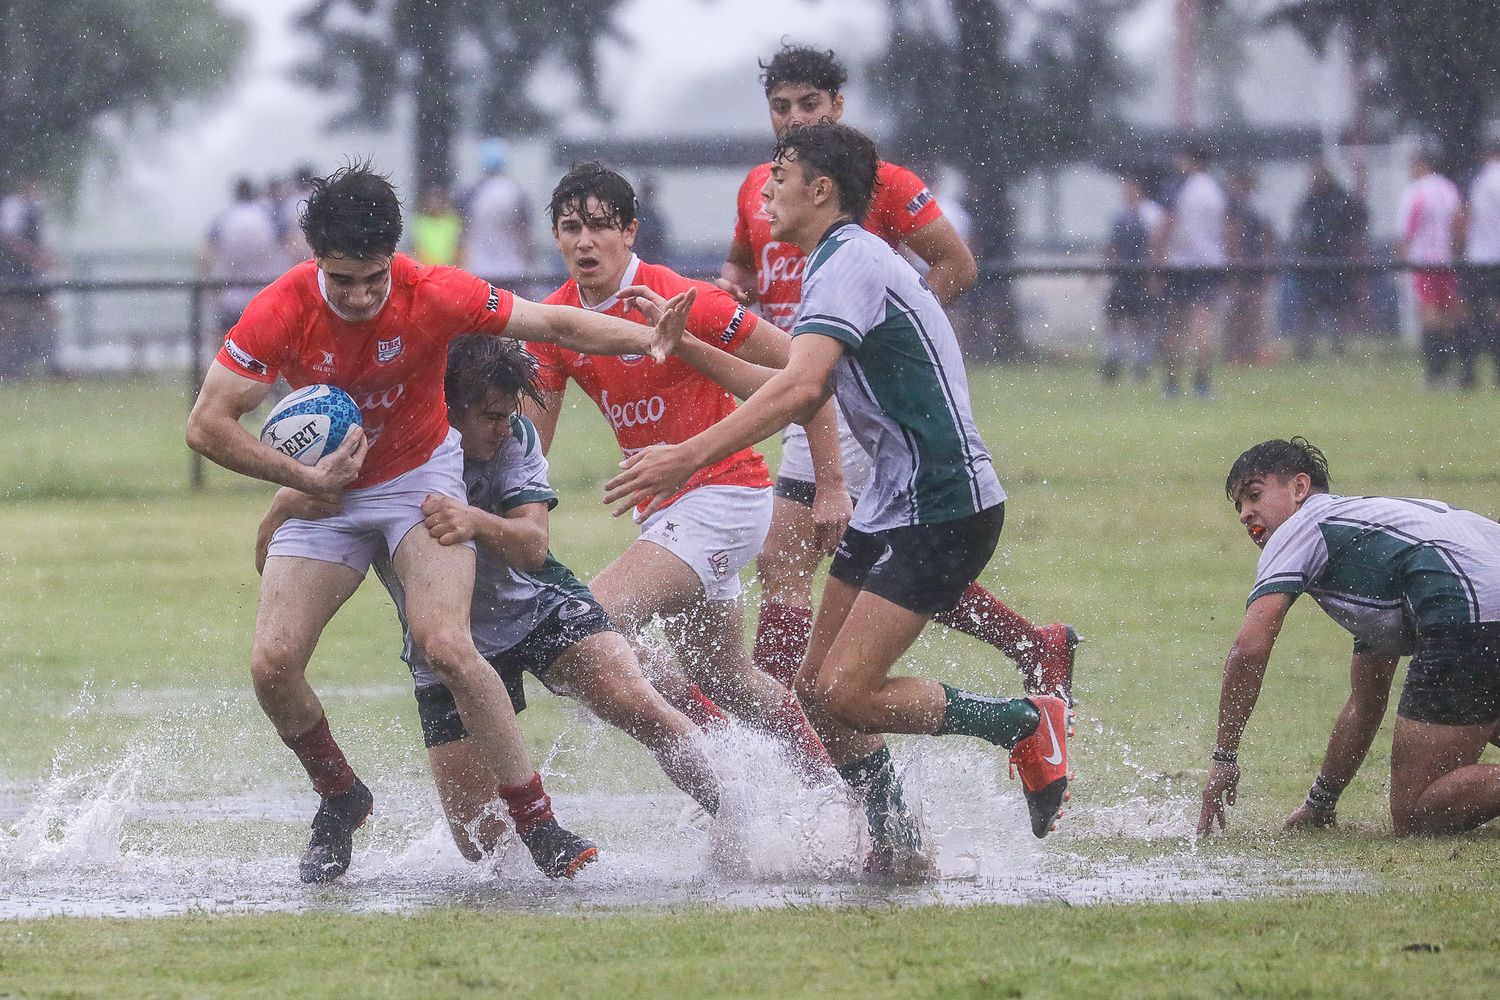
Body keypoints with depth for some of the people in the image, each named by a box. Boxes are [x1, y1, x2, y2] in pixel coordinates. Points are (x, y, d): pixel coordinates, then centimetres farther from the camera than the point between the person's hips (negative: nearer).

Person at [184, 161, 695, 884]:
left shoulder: (435, 295, -22)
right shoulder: (280, 313, -22)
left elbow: (552, 324, -11)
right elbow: (207, 424, -17)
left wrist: (649, 340, -25)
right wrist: (308, 477, -23)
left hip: (421, 478, -2)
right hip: (328, 489, 2)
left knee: (445, 645, -24)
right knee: (273, 663, -12)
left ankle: (536, 823, -14)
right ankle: (339, 799, 16)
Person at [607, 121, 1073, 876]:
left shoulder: (850, 262, -15)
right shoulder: (844, 261, 17)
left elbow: (800, 388, -30)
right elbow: (797, 396, 25)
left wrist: (689, 456, -35)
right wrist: (686, 346, 22)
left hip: (944, 508, -10)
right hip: (895, 504, 10)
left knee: (845, 694, -15)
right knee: (817, 687, 9)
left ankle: (1025, 724, -2)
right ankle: (898, 844, 16)